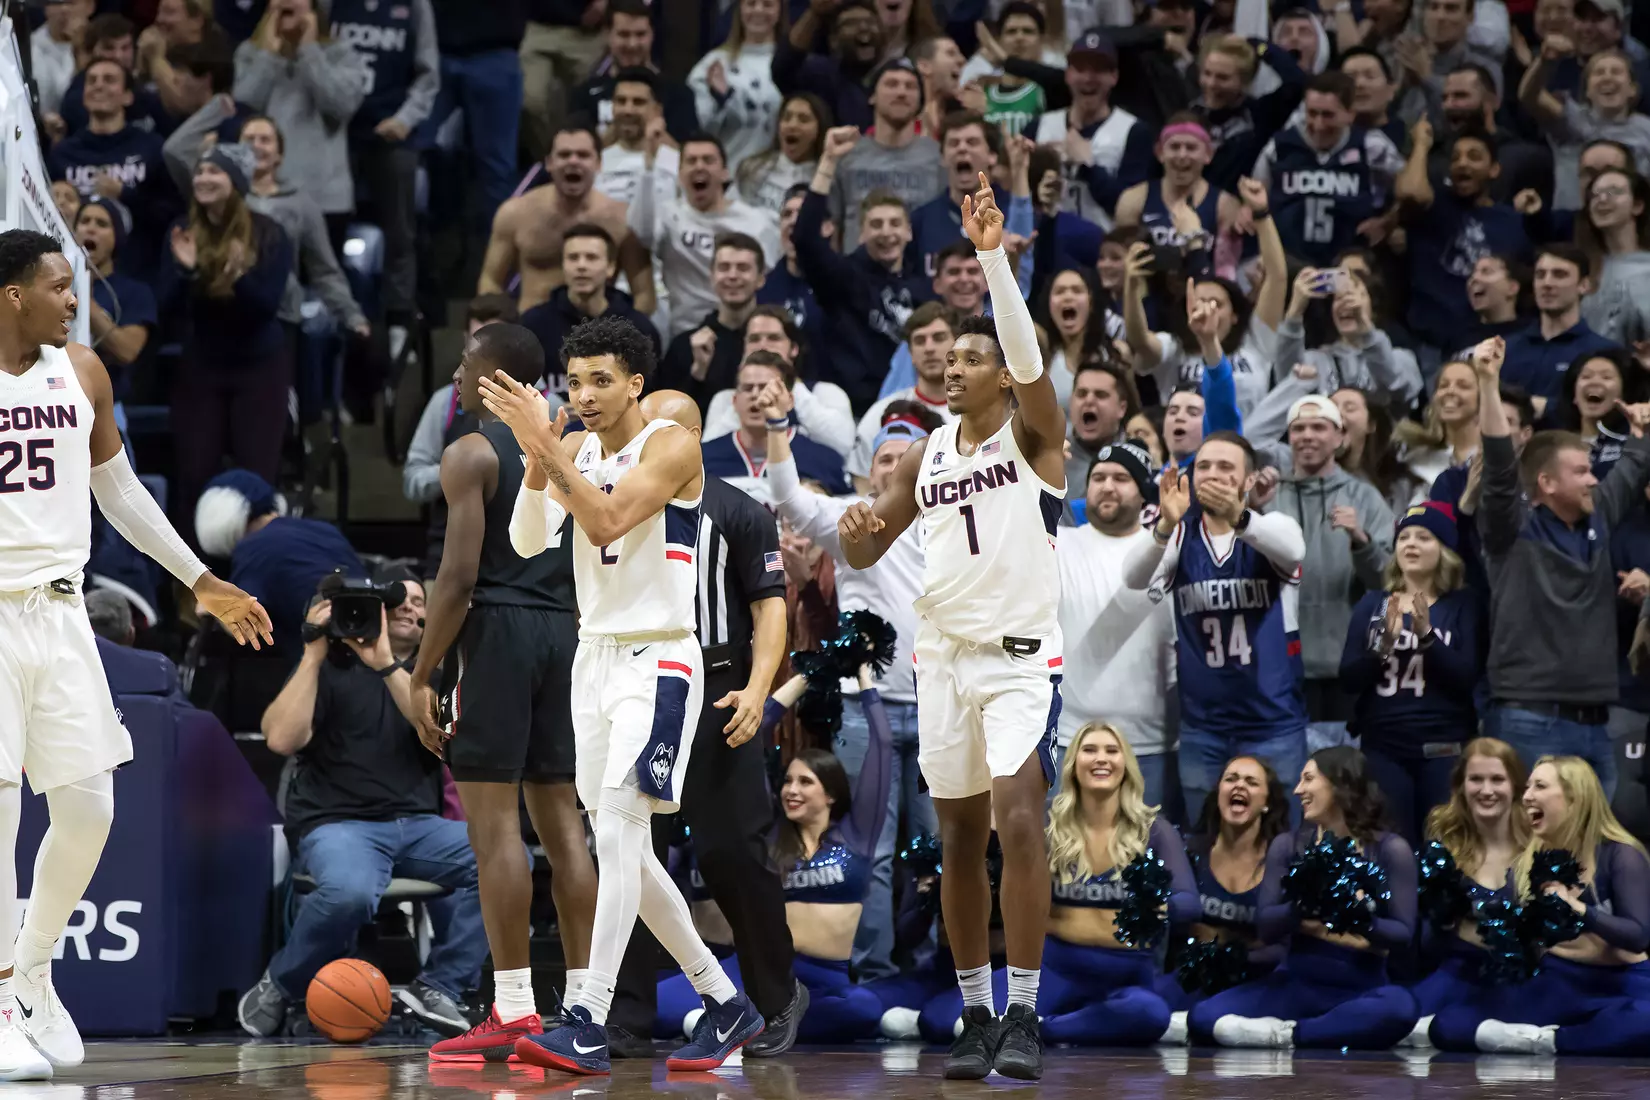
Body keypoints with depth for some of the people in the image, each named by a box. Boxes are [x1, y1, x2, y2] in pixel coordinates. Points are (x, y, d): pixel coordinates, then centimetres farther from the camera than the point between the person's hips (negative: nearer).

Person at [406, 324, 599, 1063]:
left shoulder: (470, 454, -8)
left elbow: (459, 574, -16)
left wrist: (421, 677, -13)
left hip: (494, 630, -7)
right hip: (561, 632, 7)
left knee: (494, 821, -7)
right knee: (560, 816, 9)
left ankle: (513, 1011, -11)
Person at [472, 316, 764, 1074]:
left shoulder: (671, 446, -11)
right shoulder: (574, 449, 10)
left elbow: (605, 522, -25)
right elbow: (528, 541, -3)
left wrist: (546, 447, -29)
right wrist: (536, 457, -18)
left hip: (658, 661, -8)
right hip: (594, 659, 8)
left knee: (618, 834, -18)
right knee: (624, 849, 10)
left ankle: (587, 1025, -23)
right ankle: (725, 1004, 21)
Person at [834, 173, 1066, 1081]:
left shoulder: (1032, 435, -2)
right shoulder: (923, 458, 12)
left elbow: (1026, 352, -21)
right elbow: (867, 554, 19)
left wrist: (992, 254, -30)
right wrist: (853, 530, -6)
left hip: (1020, 656, -6)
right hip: (944, 656, 6)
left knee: (1017, 819, -19)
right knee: (959, 839, 8)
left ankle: (1024, 1015, -16)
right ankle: (975, 1017, 16)